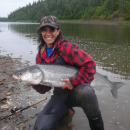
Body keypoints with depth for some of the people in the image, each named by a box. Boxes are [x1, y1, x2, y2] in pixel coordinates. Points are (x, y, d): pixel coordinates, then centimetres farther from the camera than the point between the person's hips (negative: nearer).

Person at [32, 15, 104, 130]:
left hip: (76, 90, -5)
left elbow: (89, 64, -17)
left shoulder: (67, 48, -11)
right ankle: (66, 109, 18)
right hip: (60, 95, 5)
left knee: (86, 92, -42)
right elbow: (44, 89, 8)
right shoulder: (40, 56, 6)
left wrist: (74, 81, -22)